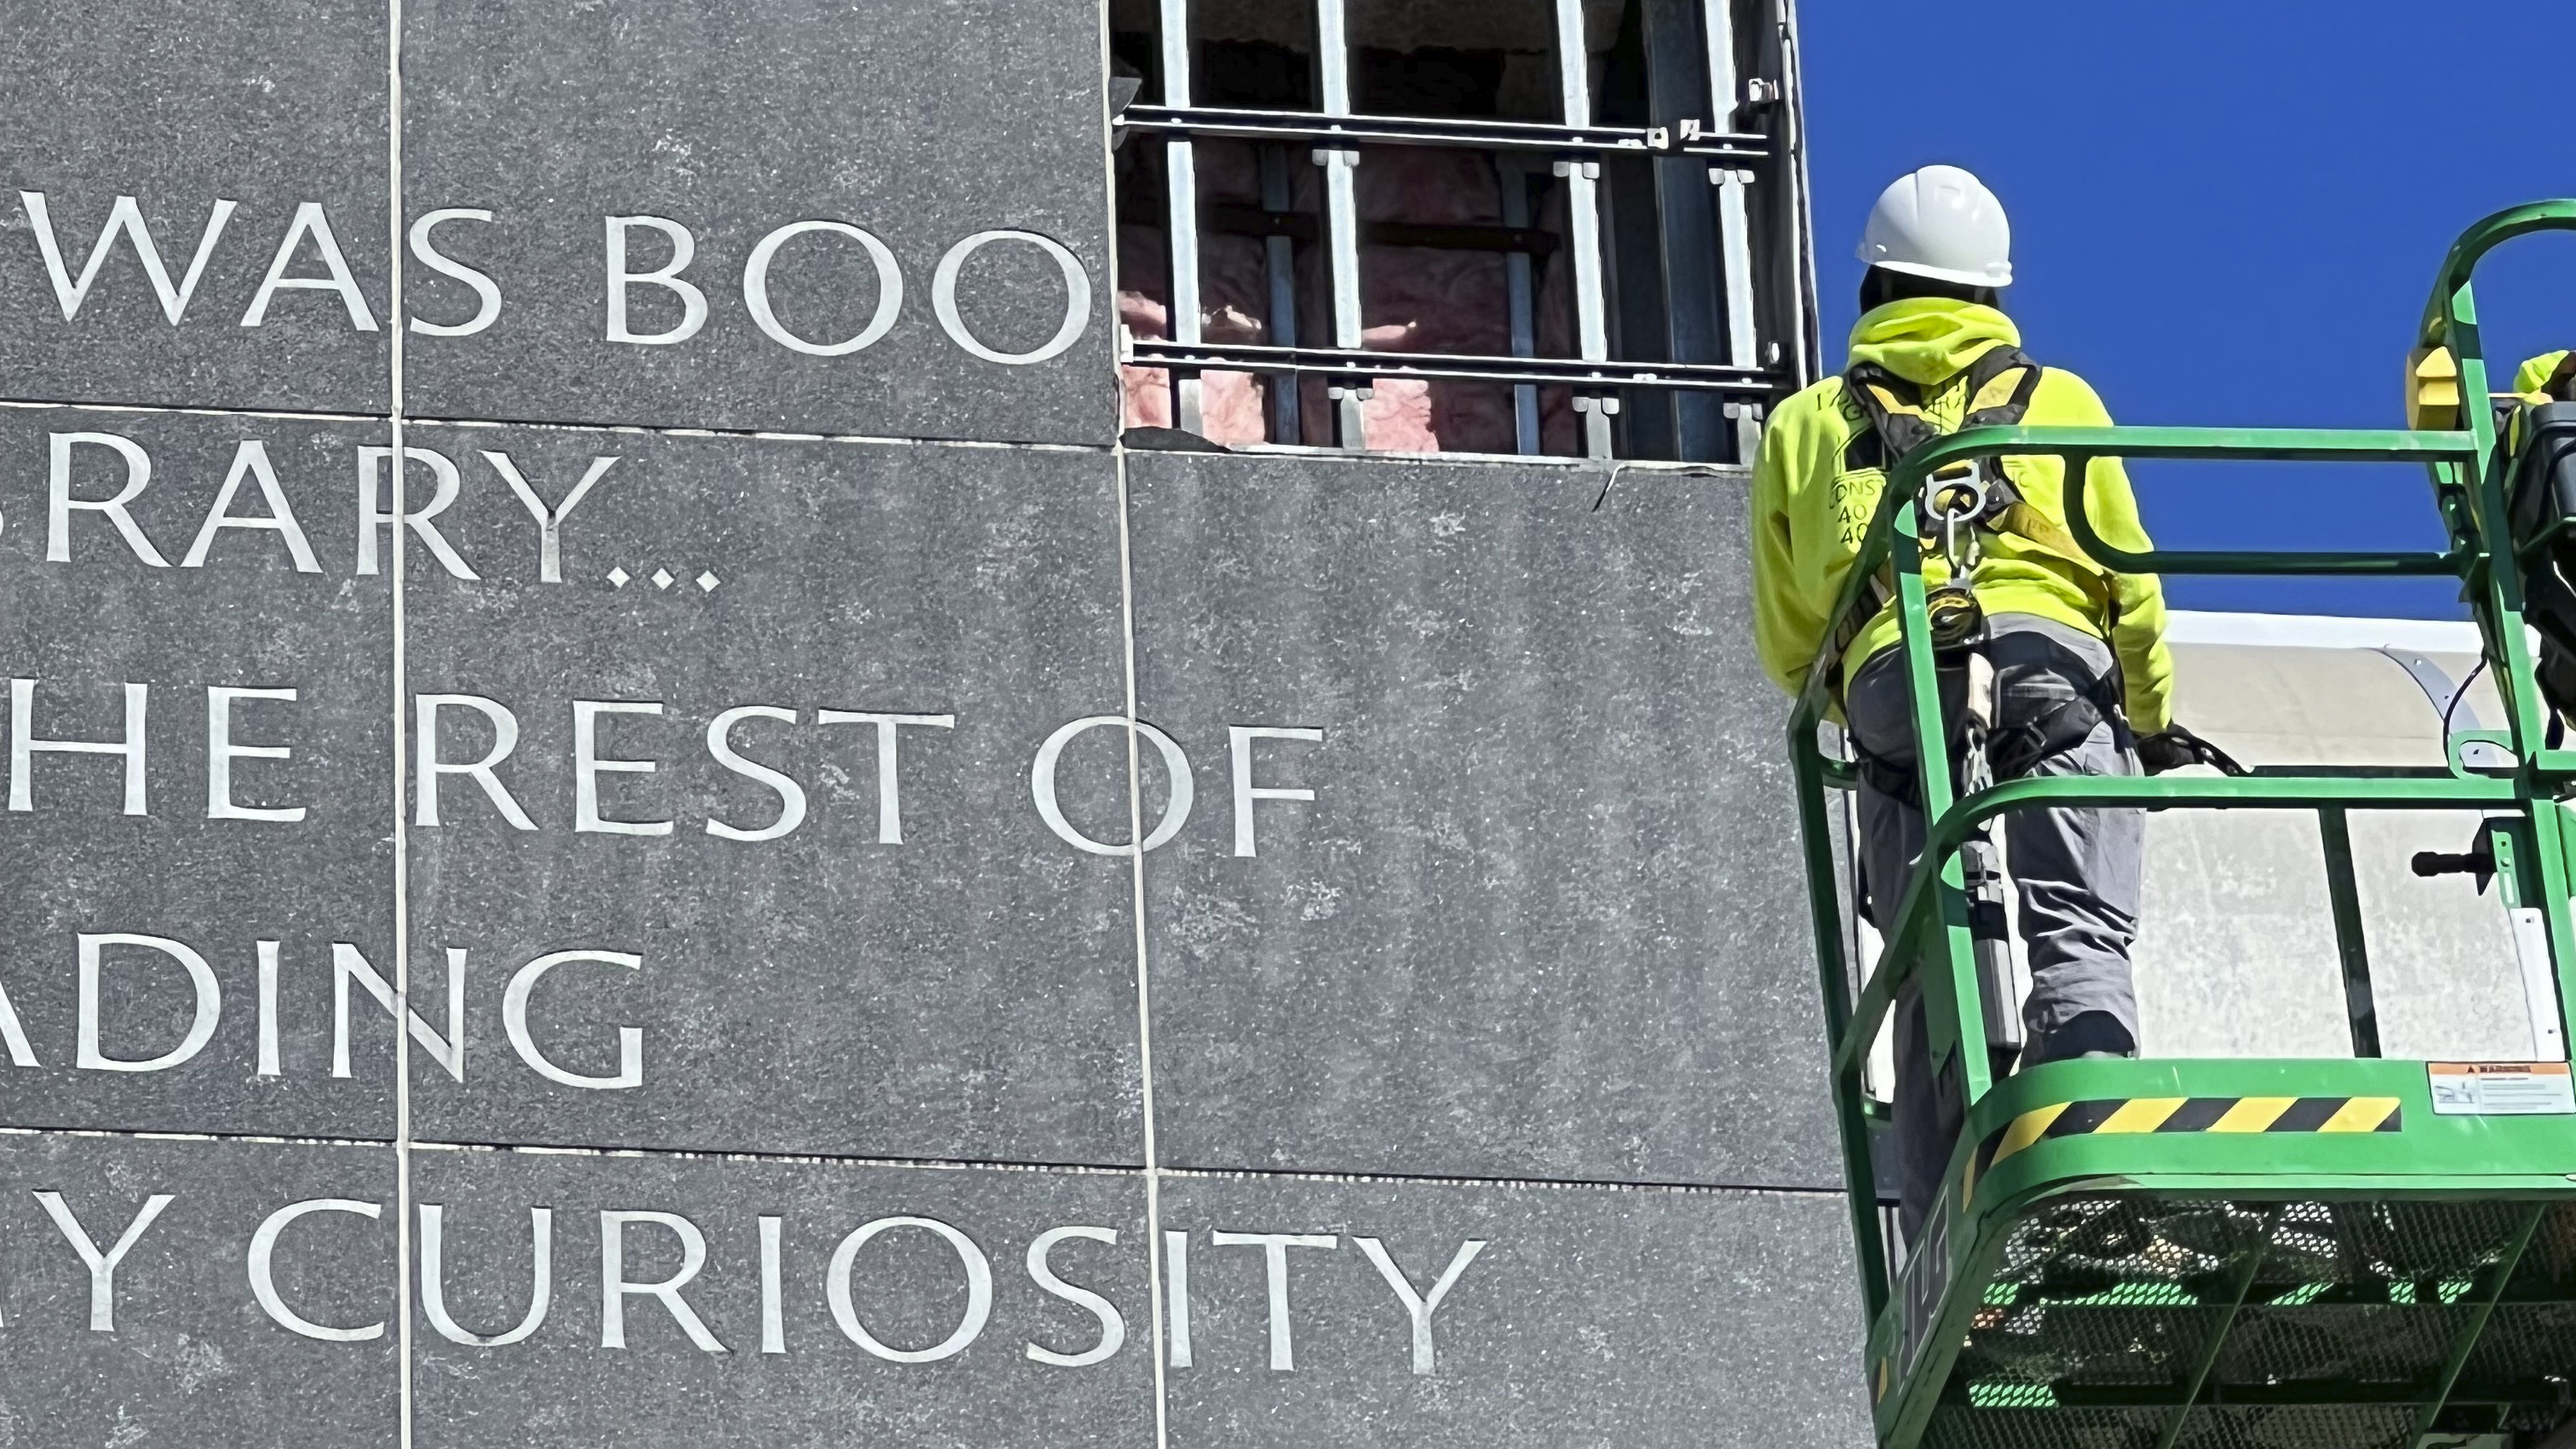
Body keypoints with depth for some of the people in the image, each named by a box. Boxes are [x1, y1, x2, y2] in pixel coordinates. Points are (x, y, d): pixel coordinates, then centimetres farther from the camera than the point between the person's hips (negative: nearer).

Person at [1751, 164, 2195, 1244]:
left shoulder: (1806, 425, 26)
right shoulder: (2059, 400, 24)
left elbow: (1787, 645, 23)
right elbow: (2131, 581, 18)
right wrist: (2156, 722, 31)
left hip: (1890, 686, 1)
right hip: (2053, 665, -1)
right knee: (2078, 934, -13)